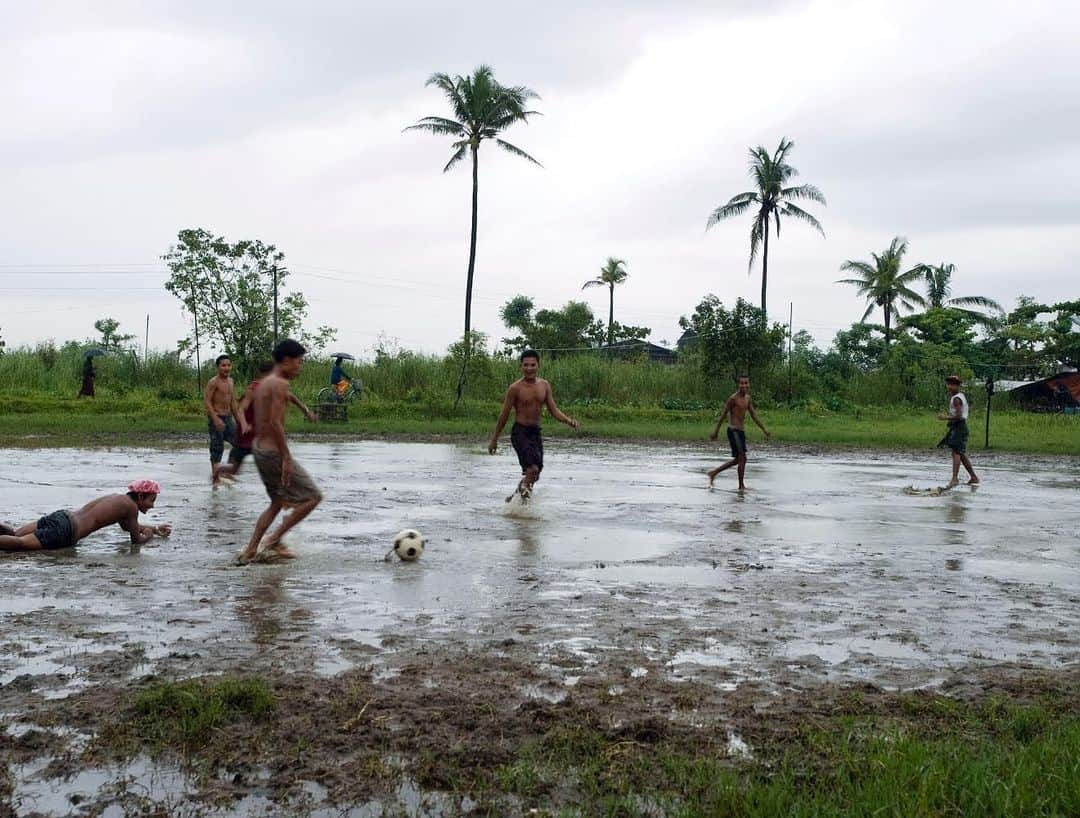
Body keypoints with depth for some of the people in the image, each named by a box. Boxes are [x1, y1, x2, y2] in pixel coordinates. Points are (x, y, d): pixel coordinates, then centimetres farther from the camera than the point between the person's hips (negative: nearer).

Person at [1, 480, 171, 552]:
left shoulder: (117, 498, 23)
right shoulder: (131, 506, -4)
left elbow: (127, 526, 42)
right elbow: (136, 540, 2)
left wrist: (155, 529, 44)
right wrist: (148, 536, 23)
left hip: (61, 515, 9)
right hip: (65, 531, -9)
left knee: (14, 534, 21)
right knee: (20, 543, -23)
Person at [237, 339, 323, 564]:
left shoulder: (263, 383, 14)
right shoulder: (280, 384, -15)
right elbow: (275, 423, -24)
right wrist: (287, 457, -22)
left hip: (259, 447, 10)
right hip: (274, 452, -10)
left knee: (278, 502, 22)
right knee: (313, 497, -2)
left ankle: (250, 551, 19)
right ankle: (274, 540, -1)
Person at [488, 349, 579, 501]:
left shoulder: (544, 385, 4)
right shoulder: (515, 388, -10)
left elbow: (554, 411, 7)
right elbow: (504, 414, -4)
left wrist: (568, 421, -12)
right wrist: (494, 439, 1)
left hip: (536, 432, 6)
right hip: (519, 432, -6)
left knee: (535, 472, 12)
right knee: (533, 468, -22)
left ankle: (517, 495, 33)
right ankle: (524, 490, 2)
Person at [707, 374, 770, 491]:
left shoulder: (748, 398, 12)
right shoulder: (733, 398, -12)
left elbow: (754, 415, 15)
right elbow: (724, 415, -7)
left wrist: (764, 429, 8)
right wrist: (716, 432, -4)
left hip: (741, 431, 9)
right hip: (733, 431, -9)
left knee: (738, 459, 15)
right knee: (742, 458, -8)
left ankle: (713, 473, 26)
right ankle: (741, 486, 2)